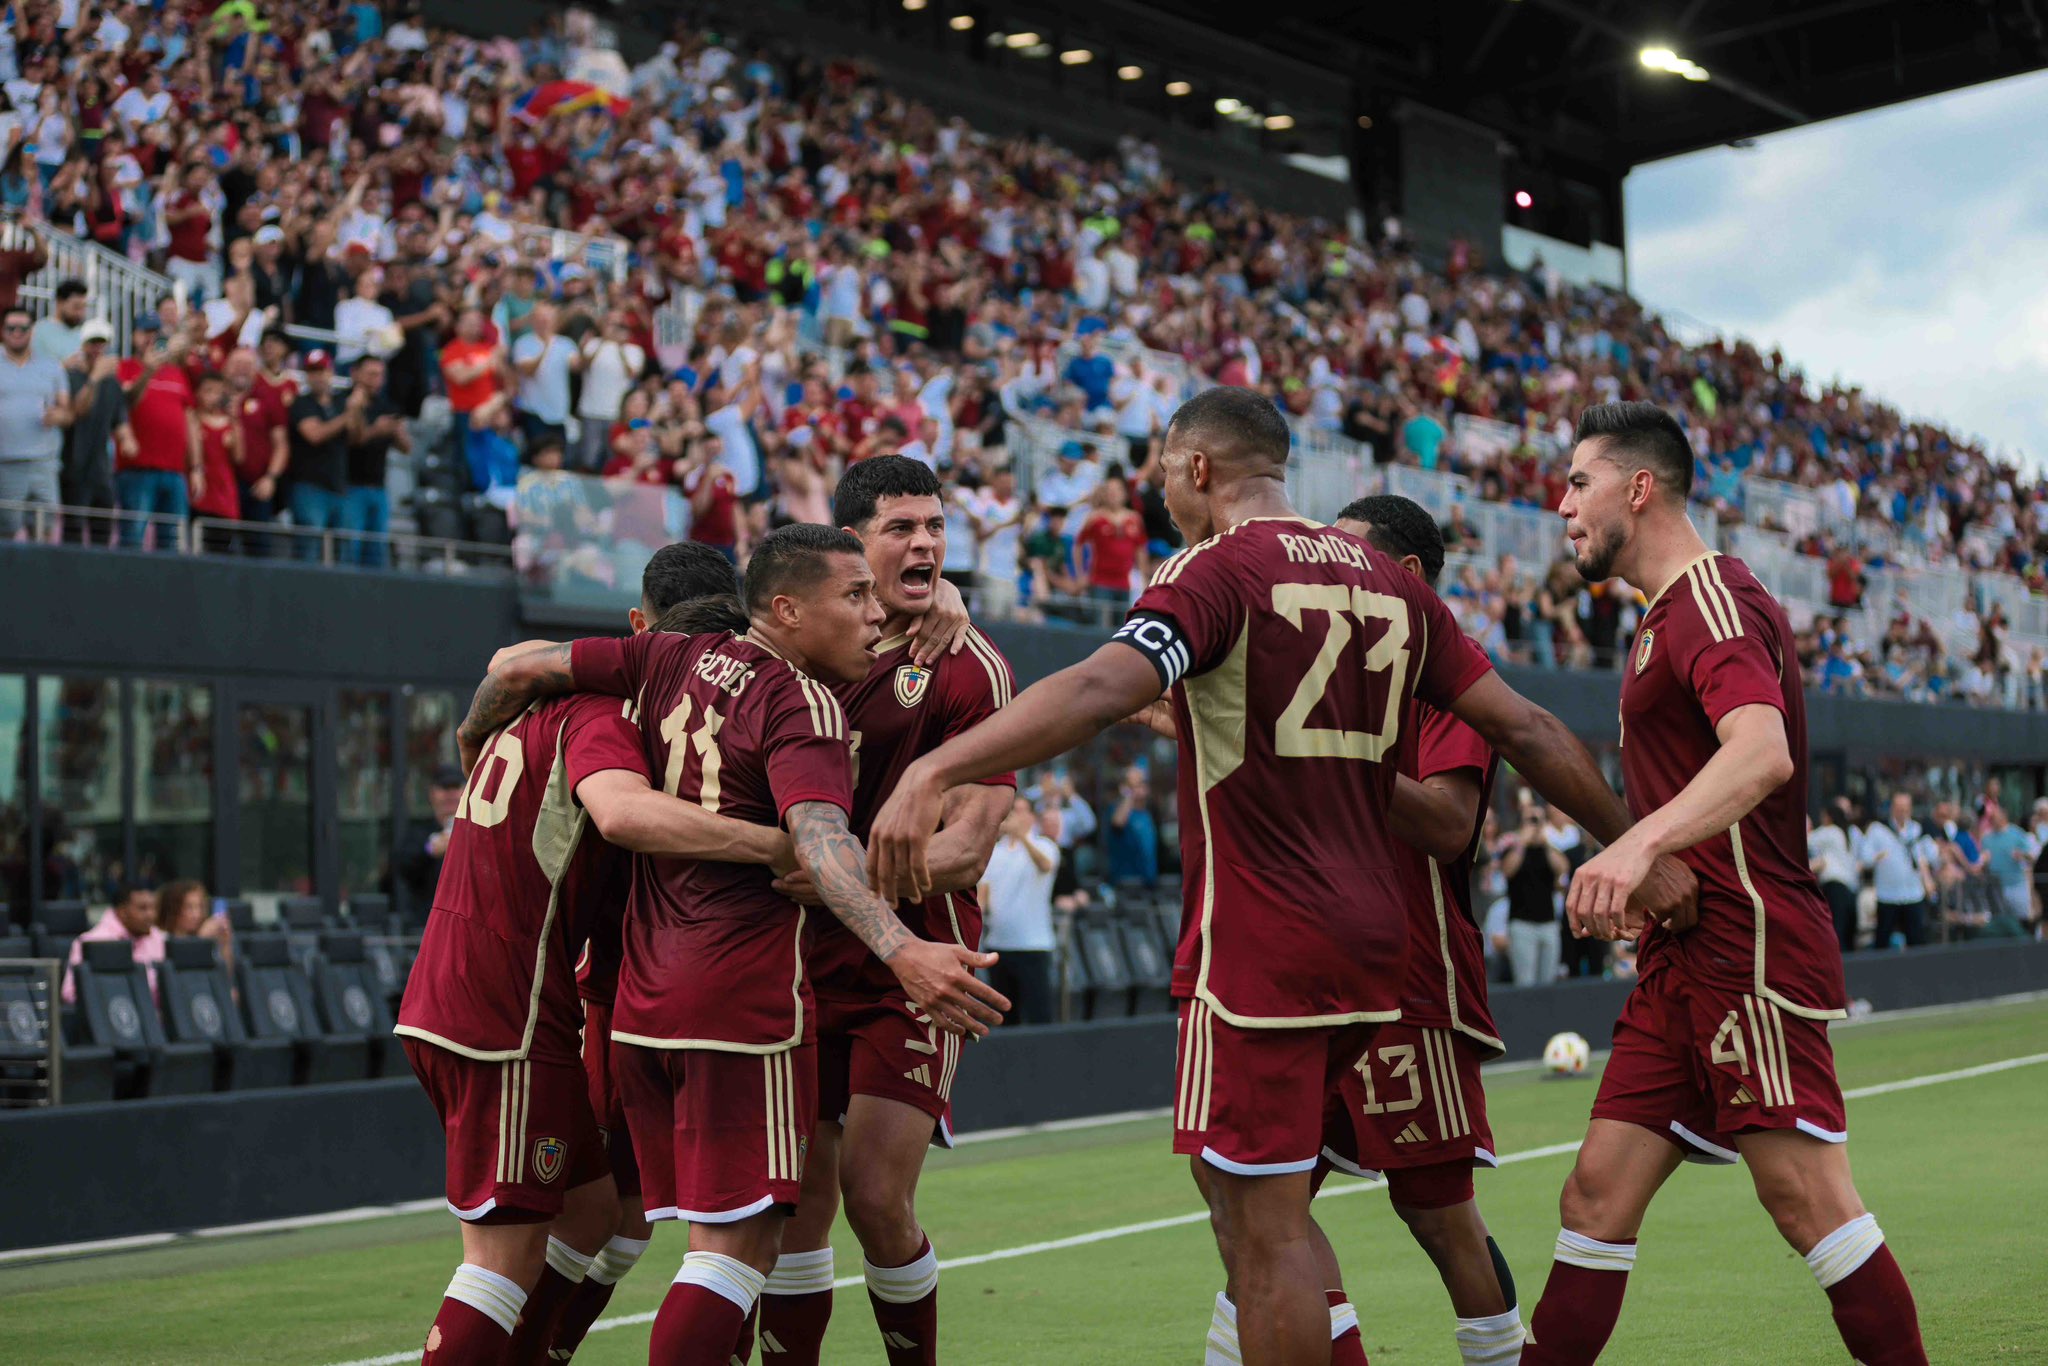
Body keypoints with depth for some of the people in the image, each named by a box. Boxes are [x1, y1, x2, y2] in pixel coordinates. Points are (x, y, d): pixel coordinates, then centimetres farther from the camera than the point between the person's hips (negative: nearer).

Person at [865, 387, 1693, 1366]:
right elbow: (1526, 731, 13)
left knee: (1263, 1225, -1)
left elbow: (1105, 686, -27)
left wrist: (935, 770, -36)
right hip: (1368, 942, 8)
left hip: (1259, 946, -8)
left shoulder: (1219, 567, -8)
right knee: (1232, 1176, 21)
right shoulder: (1387, 583, 13)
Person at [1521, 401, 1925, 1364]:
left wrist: (1640, 844, -42)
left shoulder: (1711, 599, -11)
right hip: (1684, 959, 10)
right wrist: (1647, 882, 22)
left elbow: (1762, 751, -30)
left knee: (1804, 1194, -10)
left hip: (1749, 948, -10)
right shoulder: (1666, 617, 22)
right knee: (1599, 1196, 6)